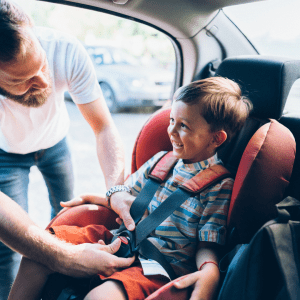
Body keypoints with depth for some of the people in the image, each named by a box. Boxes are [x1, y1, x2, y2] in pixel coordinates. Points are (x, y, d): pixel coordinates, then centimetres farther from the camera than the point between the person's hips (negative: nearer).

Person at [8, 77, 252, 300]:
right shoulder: (161, 160, 10)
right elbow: (127, 197, 24)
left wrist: (209, 272, -31)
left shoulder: (220, 185, -8)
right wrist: (90, 198, 16)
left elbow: (208, 244, -10)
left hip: (163, 267, -7)